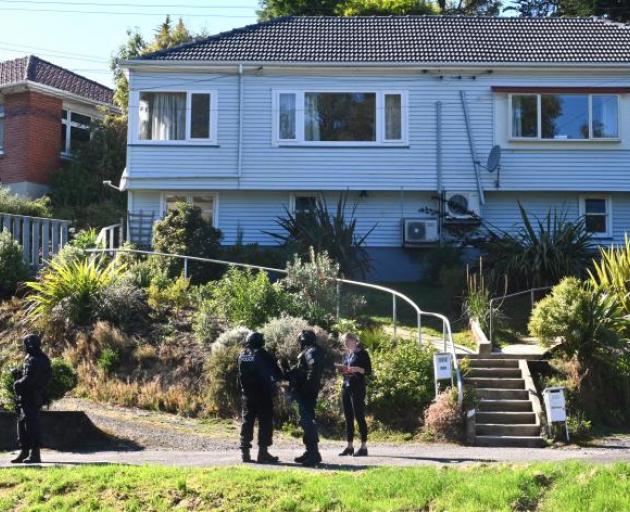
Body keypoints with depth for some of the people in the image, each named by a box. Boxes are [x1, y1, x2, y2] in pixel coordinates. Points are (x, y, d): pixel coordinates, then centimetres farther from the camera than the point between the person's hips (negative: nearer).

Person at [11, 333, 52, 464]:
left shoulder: (33, 360, -17)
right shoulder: (43, 359, 14)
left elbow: (28, 379, -24)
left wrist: (17, 384, -7)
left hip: (30, 398, -11)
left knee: (31, 424, -9)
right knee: (22, 424, 16)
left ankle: (35, 453, -7)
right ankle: (24, 452, 22)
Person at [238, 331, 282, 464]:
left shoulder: (242, 355, 6)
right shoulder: (262, 354, -9)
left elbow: (240, 375, 10)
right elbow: (276, 371, -3)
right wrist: (275, 379, 15)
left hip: (247, 393, 5)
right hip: (263, 393, -5)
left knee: (247, 421, 10)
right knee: (265, 422, 1)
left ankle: (245, 452, 7)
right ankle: (263, 452, -3)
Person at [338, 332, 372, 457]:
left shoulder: (362, 353, -3)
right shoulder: (346, 355, 17)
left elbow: (368, 371, -6)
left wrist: (357, 369, -22)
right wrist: (342, 370, 1)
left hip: (358, 388, -7)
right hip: (346, 387, 7)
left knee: (359, 416, -7)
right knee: (348, 418, 7)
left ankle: (364, 447, -4)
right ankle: (349, 446, 11)